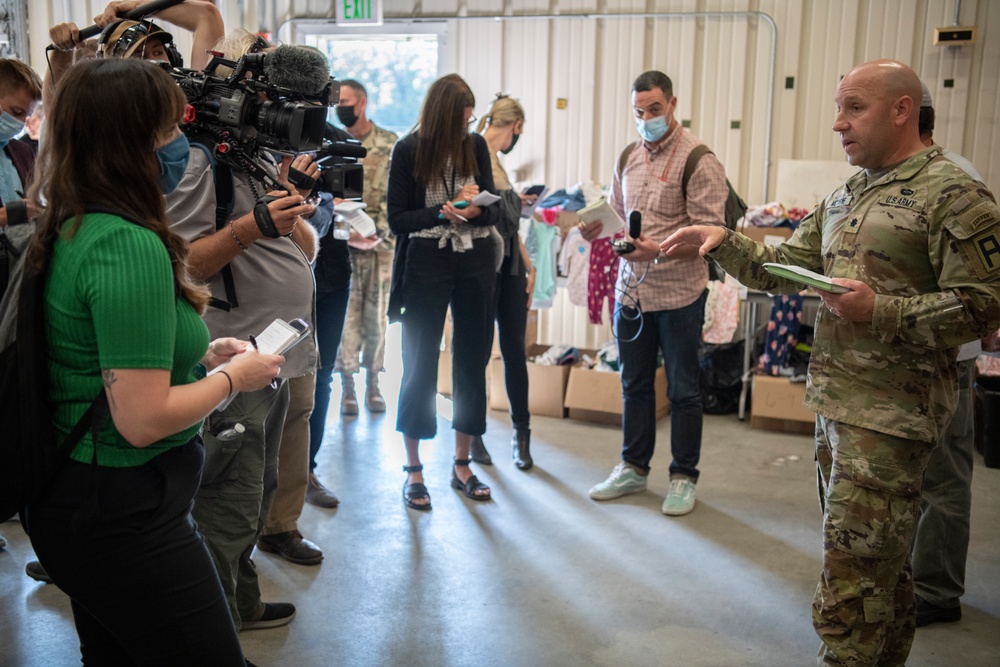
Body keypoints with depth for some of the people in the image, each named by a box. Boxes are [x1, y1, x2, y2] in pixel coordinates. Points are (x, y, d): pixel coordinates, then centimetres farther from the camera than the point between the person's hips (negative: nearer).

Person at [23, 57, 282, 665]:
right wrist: (235, 377, -10)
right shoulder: (130, 245, -24)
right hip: (124, 517, -10)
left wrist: (196, 353, 9)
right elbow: (143, 420, -25)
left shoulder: (69, 230, 4)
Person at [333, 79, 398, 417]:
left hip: (380, 243, 0)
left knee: (376, 314, 6)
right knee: (345, 313, -1)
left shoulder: (390, 144, 2)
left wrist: (376, 228, -13)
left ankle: (372, 382, 16)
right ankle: (347, 386, 6)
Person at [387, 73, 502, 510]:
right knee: (419, 365, 3)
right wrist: (443, 213, -20)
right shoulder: (408, 150, -5)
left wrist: (477, 208, -17)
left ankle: (462, 465, 22)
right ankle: (413, 470, 14)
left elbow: (494, 210, 5)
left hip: (476, 265, 4)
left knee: (472, 362, 8)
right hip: (426, 265, -3)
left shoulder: (476, 145, 3)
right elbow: (396, 219, -6)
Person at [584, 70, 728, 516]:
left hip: (679, 293, -6)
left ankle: (683, 476, 21)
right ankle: (633, 468, 30)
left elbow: (708, 230, -16)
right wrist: (596, 229, -4)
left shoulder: (698, 160, -11)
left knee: (682, 389, 7)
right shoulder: (628, 159, 11)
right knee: (634, 384, 16)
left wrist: (659, 249, -29)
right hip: (631, 290, 6)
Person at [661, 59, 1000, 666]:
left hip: (889, 416, -8)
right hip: (834, 404, 8)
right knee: (884, 569, 22)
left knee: (851, 588, -6)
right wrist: (722, 241, 1)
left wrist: (880, 311, -23)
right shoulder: (845, 198, 15)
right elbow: (783, 268, 17)